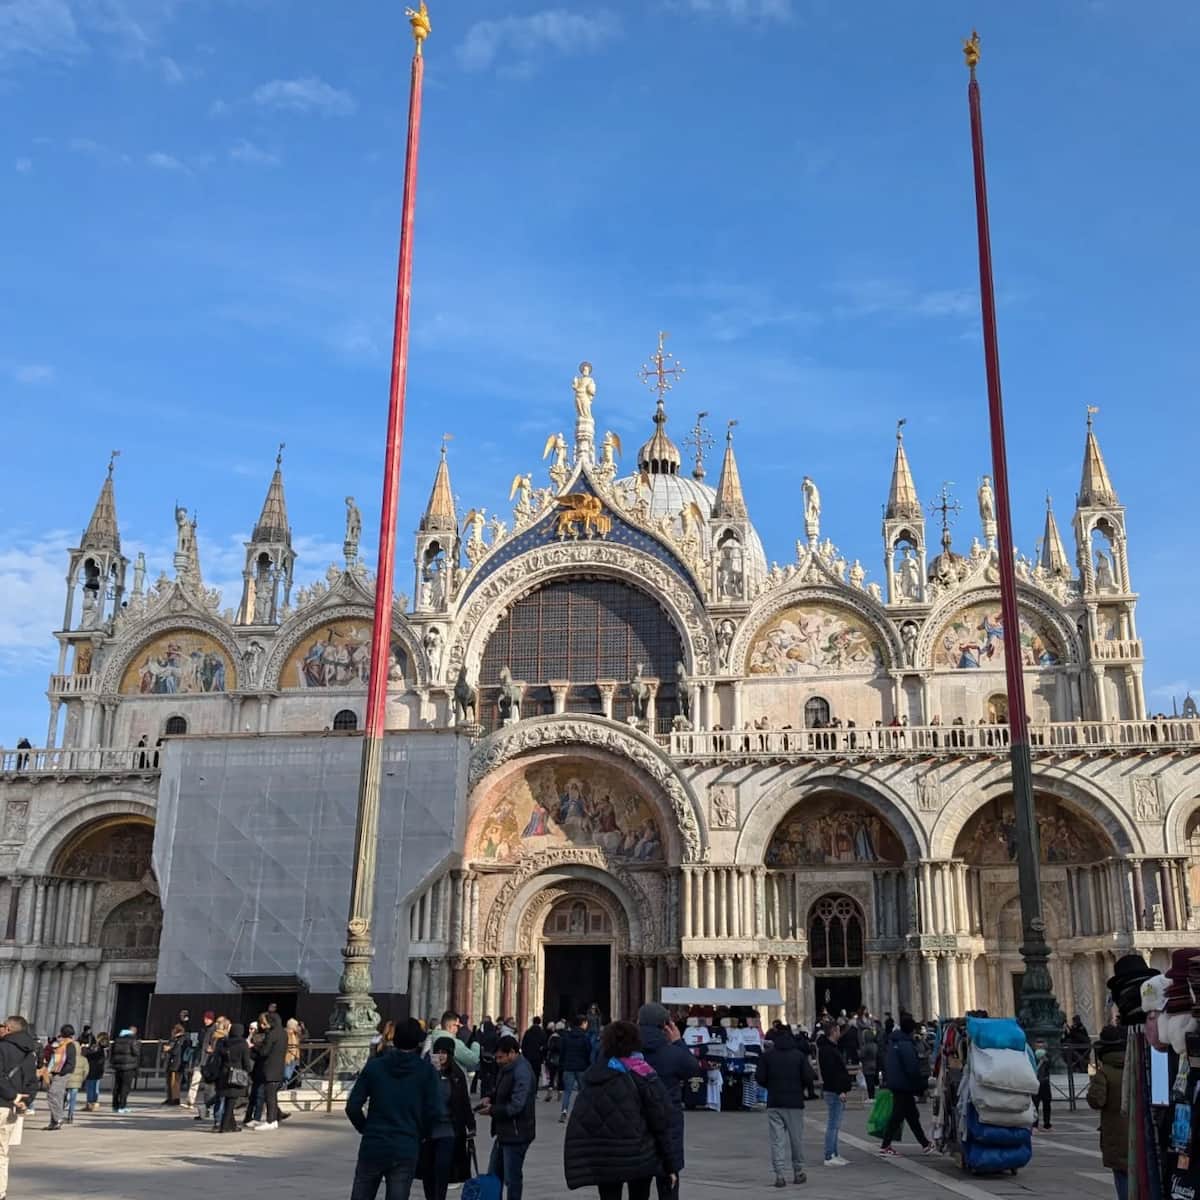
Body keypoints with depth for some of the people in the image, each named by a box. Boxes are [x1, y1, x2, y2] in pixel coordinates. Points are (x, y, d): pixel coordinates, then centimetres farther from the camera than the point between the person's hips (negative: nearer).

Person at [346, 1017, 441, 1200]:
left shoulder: (374, 1066, 1)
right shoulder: (426, 1071, -2)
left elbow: (353, 1106, -2)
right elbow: (434, 1113, -6)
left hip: (372, 1147, 1)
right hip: (406, 1151, -1)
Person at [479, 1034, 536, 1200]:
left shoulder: (522, 1072, -22)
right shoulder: (507, 1068, 10)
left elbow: (516, 1106, -26)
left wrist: (492, 1110, -16)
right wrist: (491, 1099, 2)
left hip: (517, 1134, -10)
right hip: (504, 1132, 10)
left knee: (512, 1178, 1)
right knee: (494, 1175, 18)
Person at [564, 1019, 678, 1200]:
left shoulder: (593, 1075, 7)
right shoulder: (643, 1075, -4)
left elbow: (579, 1121, 5)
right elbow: (661, 1124, -5)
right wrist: (671, 1164, 0)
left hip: (602, 1159, 2)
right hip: (638, 1156, -2)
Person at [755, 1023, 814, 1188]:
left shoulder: (767, 1056, -1)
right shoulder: (800, 1055, -2)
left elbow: (759, 1078, -4)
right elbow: (808, 1078, -7)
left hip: (774, 1103, 0)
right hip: (795, 1102, 0)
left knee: (777, 1140, 1)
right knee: (797, 1139, 12)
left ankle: (780, 1175, -7)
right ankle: (798, 1173, 20)